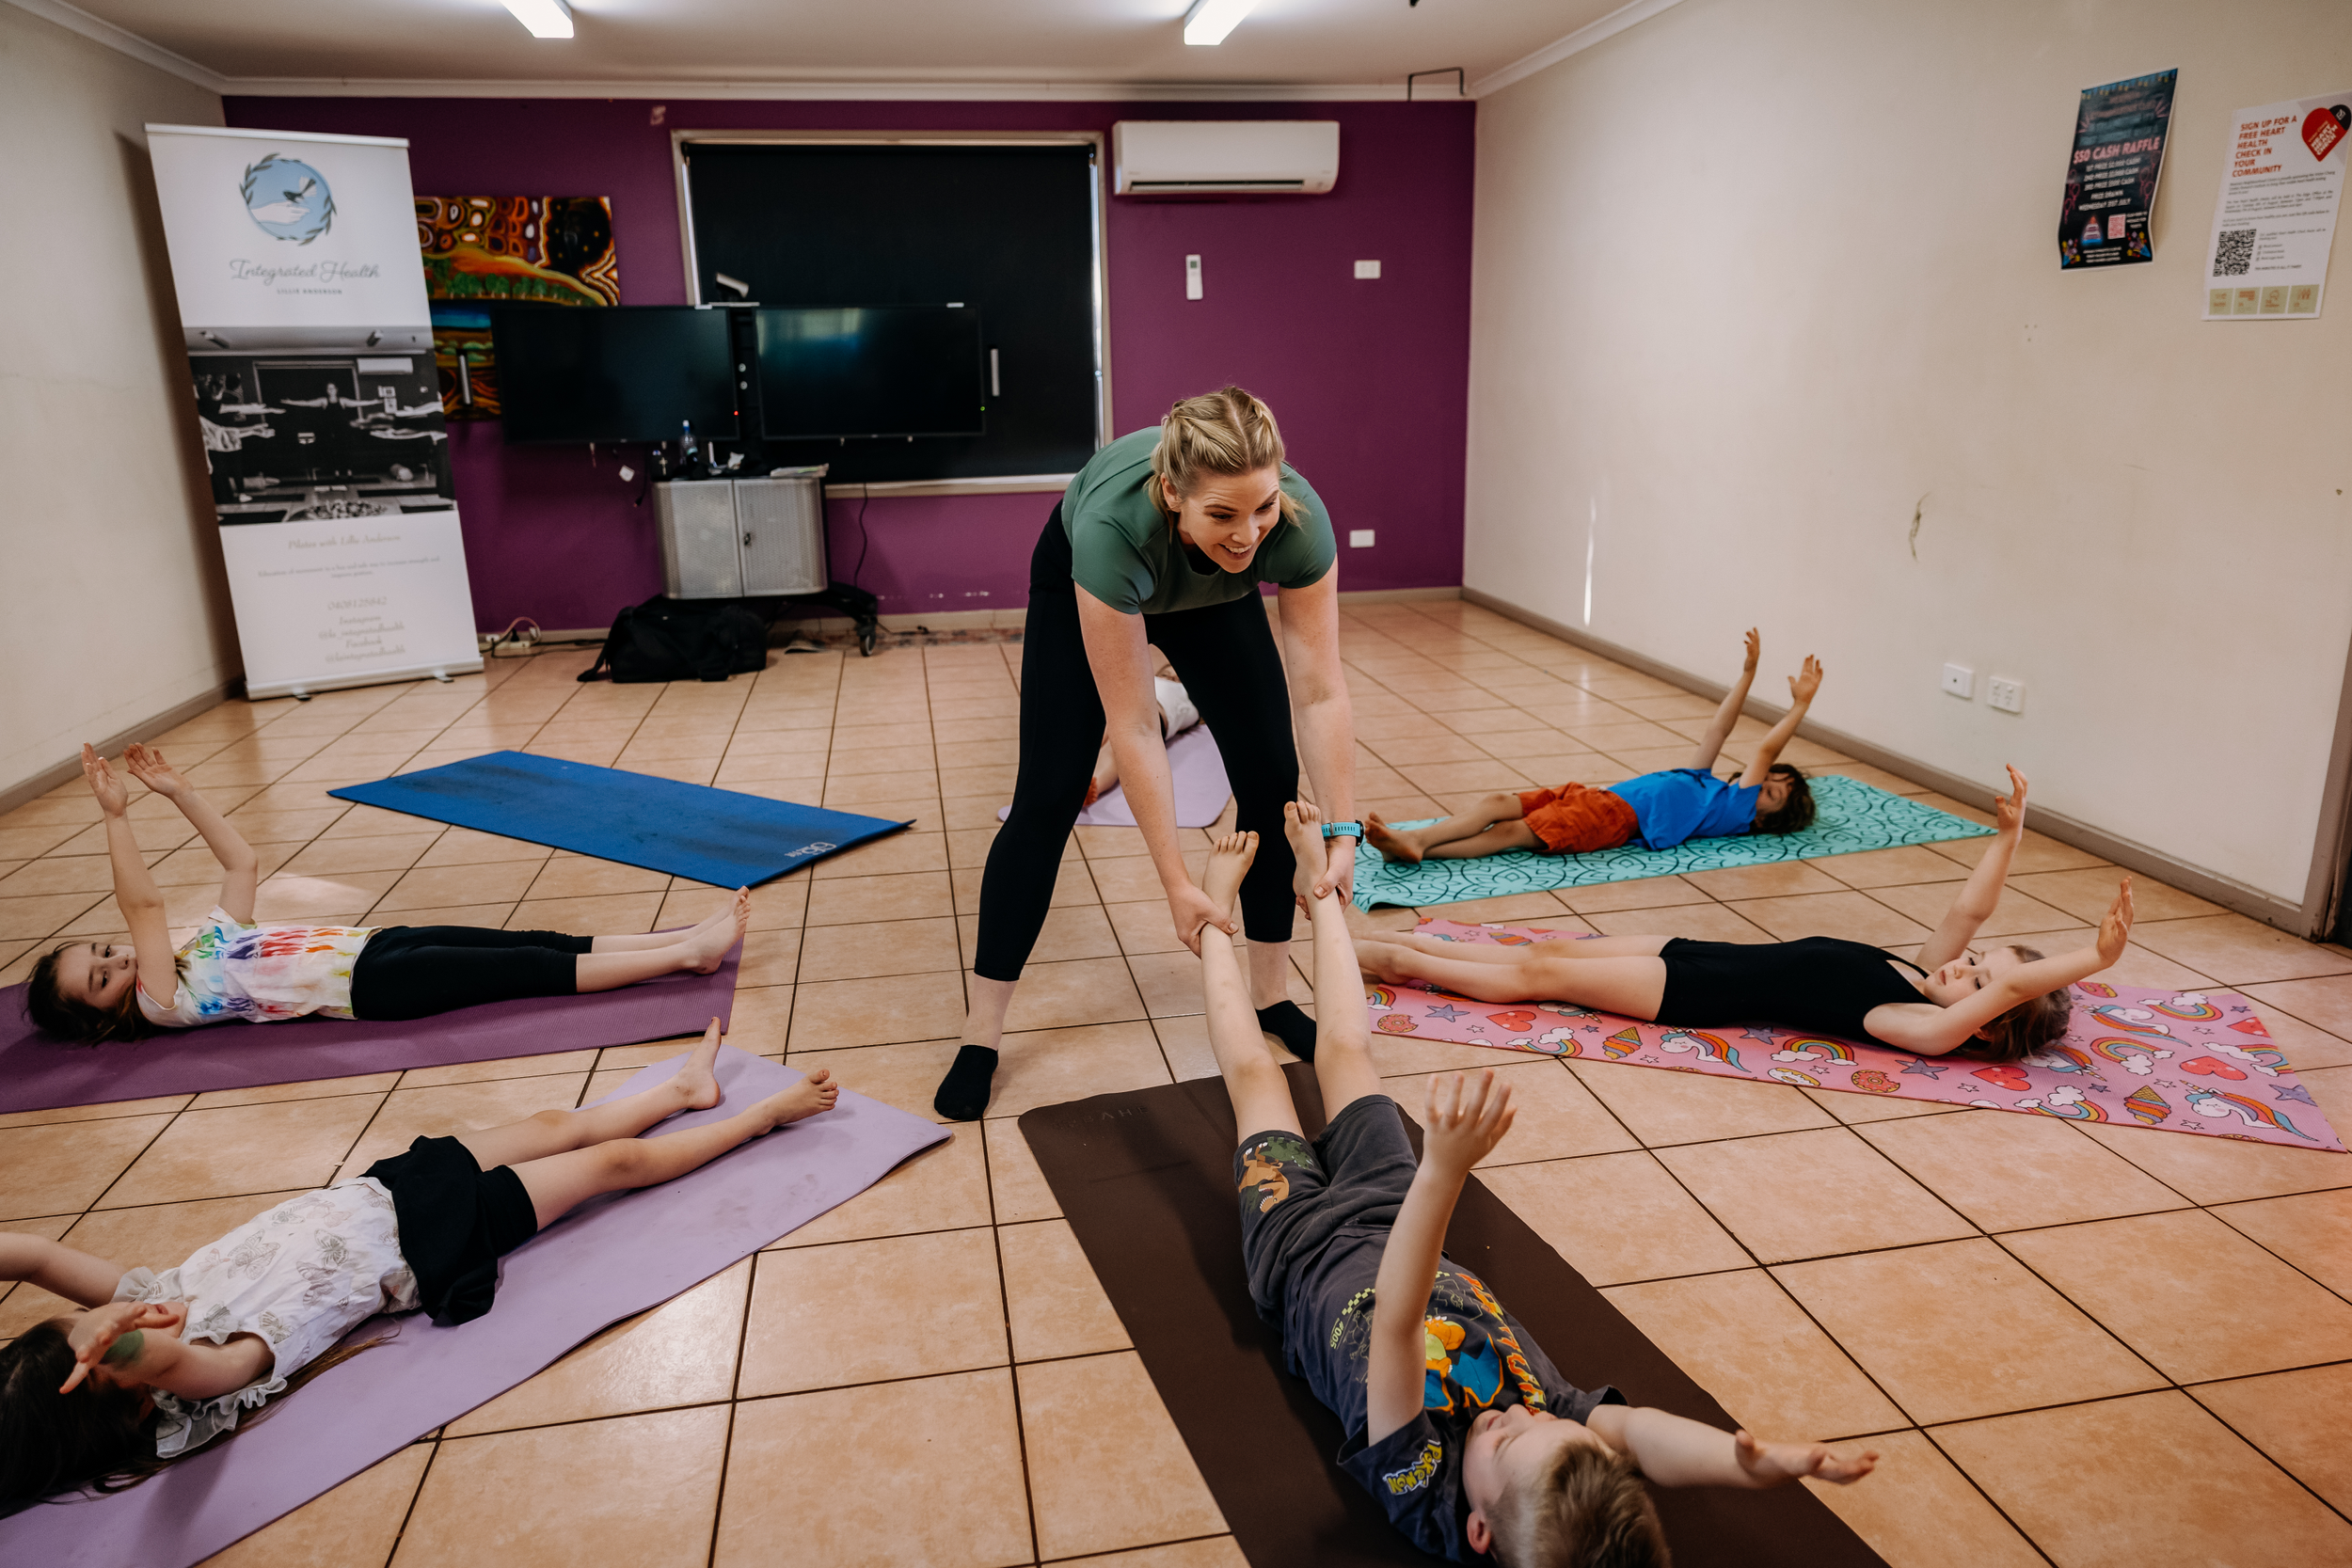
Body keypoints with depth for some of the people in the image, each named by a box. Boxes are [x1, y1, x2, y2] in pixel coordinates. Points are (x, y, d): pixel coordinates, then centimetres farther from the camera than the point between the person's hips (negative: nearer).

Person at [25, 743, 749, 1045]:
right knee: (534, 969, -16)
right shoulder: (165, 1001, -2)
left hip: (380, 945, 8)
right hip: (372, 985, -8)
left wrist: (179, 793, 13)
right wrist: (116, 815, -24)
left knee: (540, 945, -7)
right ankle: (688, 954, -20)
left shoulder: (211, 941, 20)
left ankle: (687, 942, -12)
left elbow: (243, 860, 20)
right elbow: (142, 902, -16)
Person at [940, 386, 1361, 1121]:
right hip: (1078, 581, -3)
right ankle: (980, 1034, 2)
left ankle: (1272, 996, 11)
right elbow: (1133, 728, -39)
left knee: (1272, 774, -7)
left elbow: (1320, 692, -30)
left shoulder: (1299, 518, -37)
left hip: (1216, 600, 3)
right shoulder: (1113, 523, -45)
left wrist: (1341, 832, -36)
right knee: (1048, 796, -8)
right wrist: (1177, 883, -38)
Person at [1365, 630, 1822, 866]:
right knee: (1501, 802, -13)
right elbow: (1718, 730, 35)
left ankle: (1418, 850, -39)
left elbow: (1766, 749, 4)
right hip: (1596, 796, 8)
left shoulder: (1736, 811, 10)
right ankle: (1416, 839, -28)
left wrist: (1801, 705, 5)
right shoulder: (1704, 785, 31)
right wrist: (1748, 673, 34)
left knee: (1518, 831, -25)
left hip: (1621, 817, -8)